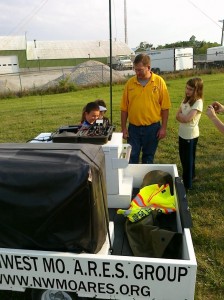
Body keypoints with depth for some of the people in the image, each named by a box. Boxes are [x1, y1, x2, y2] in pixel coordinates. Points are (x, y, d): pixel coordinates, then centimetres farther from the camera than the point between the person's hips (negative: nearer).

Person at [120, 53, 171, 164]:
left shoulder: (159, 81, -5)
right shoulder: (130, 82, -1)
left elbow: (165, 107, -3)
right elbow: (124, 108, 2)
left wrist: (163, 128, -5)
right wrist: (123, 128, 1)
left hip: (152, 127, -1)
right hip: (133, 127, 1)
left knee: (148, 157, 15)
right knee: (132, 158, 6)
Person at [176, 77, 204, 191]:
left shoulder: (198, 102, -18)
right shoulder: (185, 99, 6)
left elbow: (187, 118, -26)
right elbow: (177, 116, 0)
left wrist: (181, 115, -9)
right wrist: (184, 117, -19)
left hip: (191, 135, -8)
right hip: (182, 133, 8)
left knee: (188, 159, 4)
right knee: (183, 157, 20)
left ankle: (187, 184, 18)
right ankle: (190, 176, 42)